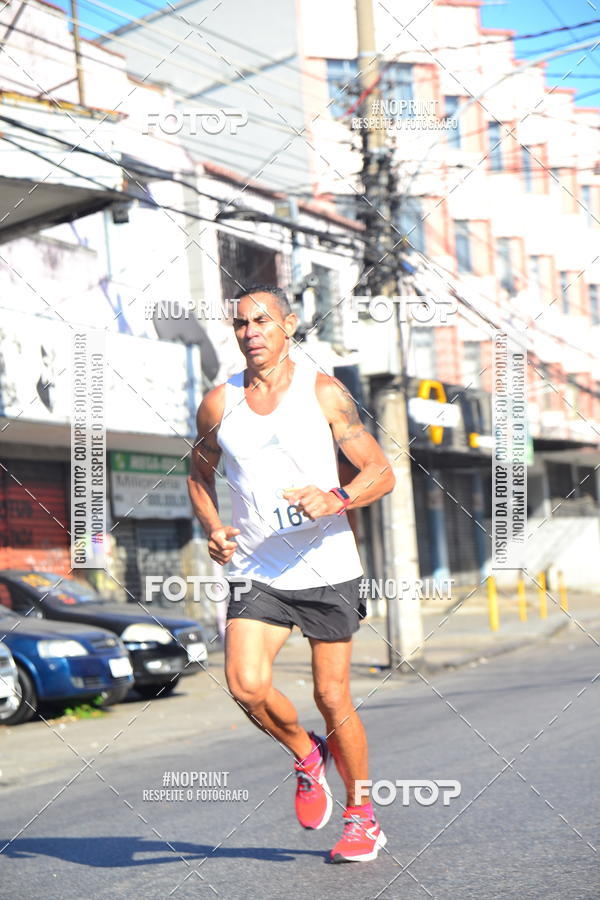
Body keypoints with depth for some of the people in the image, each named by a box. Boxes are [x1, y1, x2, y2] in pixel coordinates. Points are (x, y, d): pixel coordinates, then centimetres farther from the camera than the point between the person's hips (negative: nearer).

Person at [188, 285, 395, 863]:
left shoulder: (324, 392, -3)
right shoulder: (218, 404, 4)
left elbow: (381, 472, -2)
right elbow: (200, 474, 19)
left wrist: (335, 500, -22)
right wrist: (211, 528, 1)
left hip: (327, 570, -2)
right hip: (256, 572, 2)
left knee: (332, 699, 3)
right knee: (246, 685, -18)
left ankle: (363, 817, 25)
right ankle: (306, 755, 14)